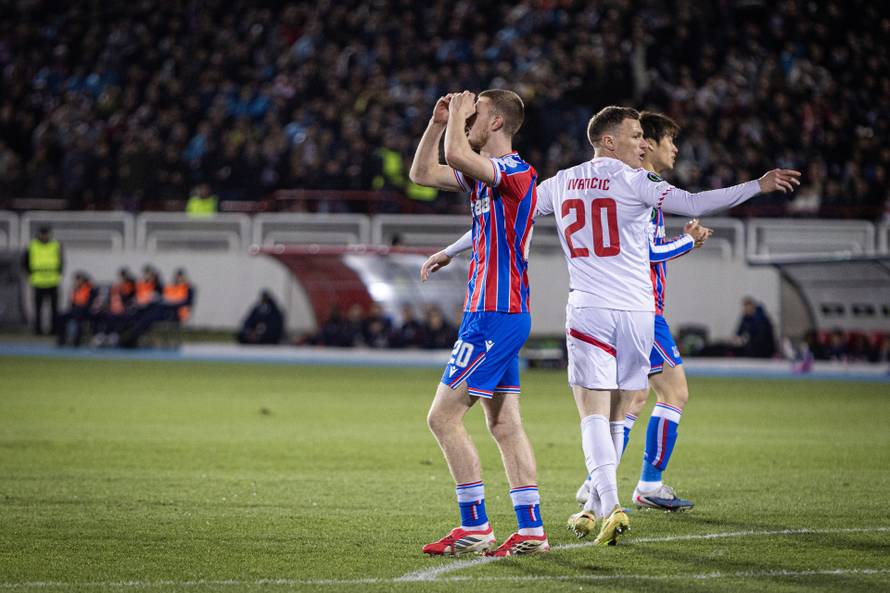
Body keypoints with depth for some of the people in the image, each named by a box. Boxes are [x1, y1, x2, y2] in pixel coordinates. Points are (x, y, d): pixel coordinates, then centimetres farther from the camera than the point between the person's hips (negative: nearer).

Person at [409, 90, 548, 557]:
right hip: (495, 313, 10)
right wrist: (438, 121, 12)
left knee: (443, 418, -8)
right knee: (504, 425, 8)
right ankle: (531, 530, 7)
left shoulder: (515, 172, -15)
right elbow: (423, 173, 21)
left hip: (494, 317, -10)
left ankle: (475, 527, -6)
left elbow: (456, 155, -31)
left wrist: (459, 113, -13)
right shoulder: (485, 174, 15)